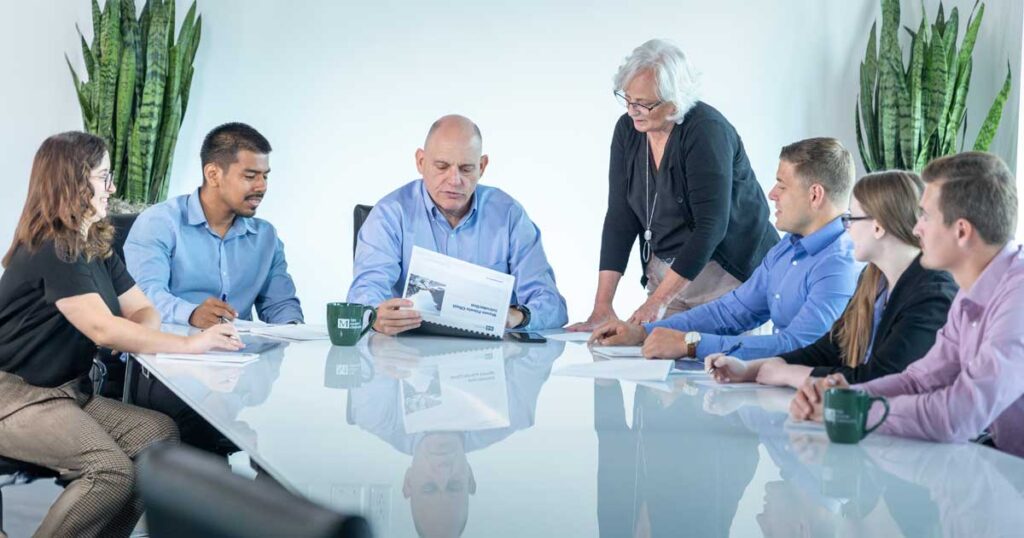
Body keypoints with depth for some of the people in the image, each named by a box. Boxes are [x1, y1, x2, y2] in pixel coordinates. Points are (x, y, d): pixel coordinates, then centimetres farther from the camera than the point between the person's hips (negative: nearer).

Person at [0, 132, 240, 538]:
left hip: (69, 393, 9)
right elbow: (103, 329, -27)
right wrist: (190, 345, -27)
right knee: (112, 471, -27)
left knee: (161, 435, -10)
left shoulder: (97, 248, 12)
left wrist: (139, 336, -13)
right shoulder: (51, 251, -18)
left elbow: (144, 311, 12)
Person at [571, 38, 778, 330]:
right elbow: (620, 217, -3)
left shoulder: (707, 130, -21)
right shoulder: (627, 130, -2)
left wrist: (657, 302, -29)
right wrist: (602, 303, -11)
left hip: (729, 271, -5)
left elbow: (711, 226, -27)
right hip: (665, 272, 6)